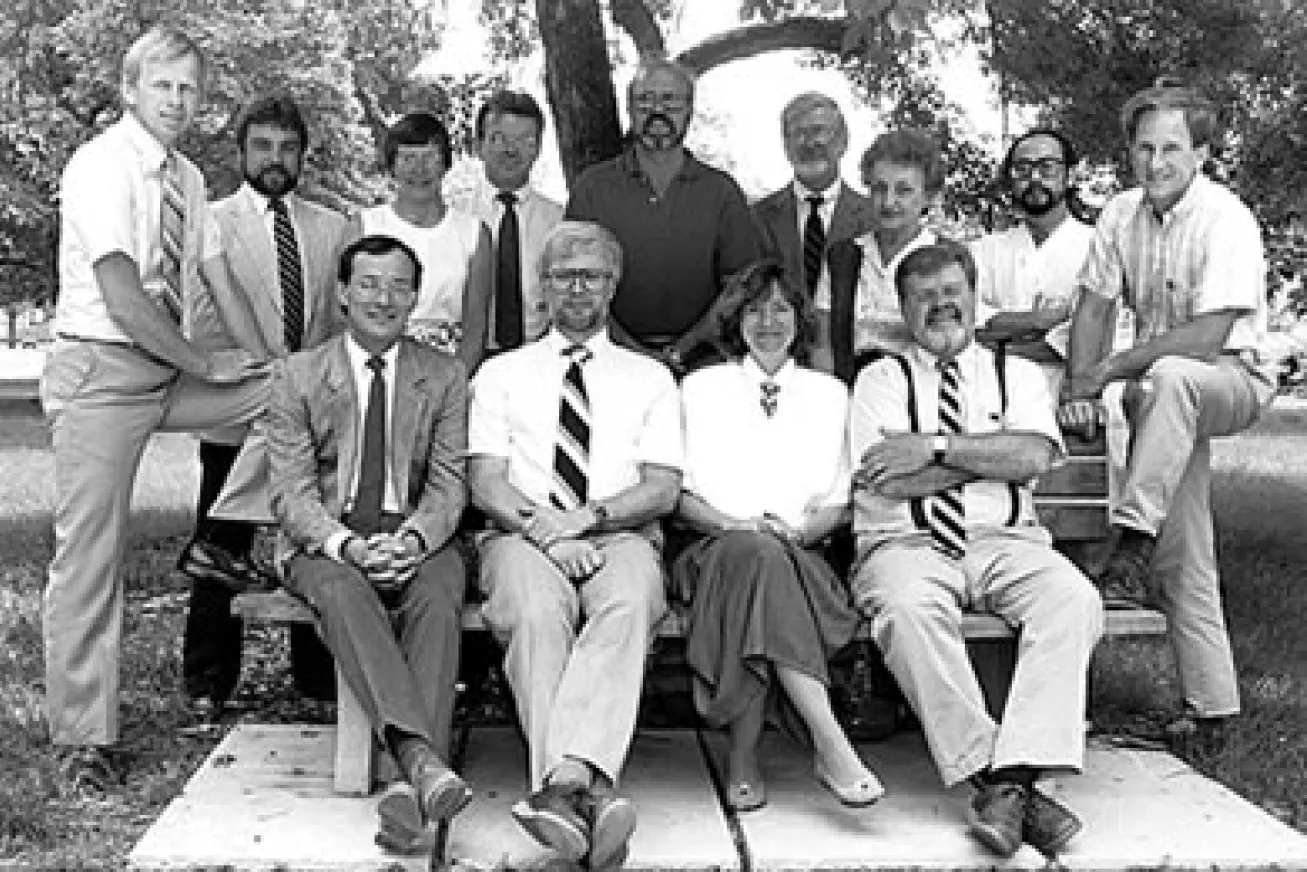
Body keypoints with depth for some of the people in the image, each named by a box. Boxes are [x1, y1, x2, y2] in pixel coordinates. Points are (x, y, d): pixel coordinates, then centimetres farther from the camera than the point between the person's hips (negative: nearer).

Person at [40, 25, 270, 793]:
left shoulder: (185, 177, 11)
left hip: (171, 373, 7)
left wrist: (267, 373, 0)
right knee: (90, 559, -4)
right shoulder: (101, 167, -12)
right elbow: (123, 299, -19)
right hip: (101, 373, -7)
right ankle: (84, 738, 5)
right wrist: (207, 365, -11)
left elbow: (220, 278, 10)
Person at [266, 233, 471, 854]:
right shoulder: (298, 376, 6)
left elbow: (449, 485, 4)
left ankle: (412, 784, -45)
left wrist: (413, 538, -19)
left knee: (437, 595, -33)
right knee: (343, 593, -35)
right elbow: (290, 493, -2)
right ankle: (423, 759, -49)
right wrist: (349, 546, -21)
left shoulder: (445, 377, 11)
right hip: (325, 541, -1)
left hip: (415, 539, 1)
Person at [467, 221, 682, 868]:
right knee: (535, 609, -37)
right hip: (524, 536, 0)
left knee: (627, 601, -37)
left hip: (620, 539, 0)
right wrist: (542, 527, -13)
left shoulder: (650, 378, 20)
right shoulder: (501, 373, 19)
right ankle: (589, 790, -45)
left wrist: (588, 516, -12)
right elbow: (485, 483, 6)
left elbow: (663, 489, 6)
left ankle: (565, 779, -50)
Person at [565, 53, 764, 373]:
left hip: (697, 358, 1)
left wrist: (680, 349, -10)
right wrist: (631, 348, -12)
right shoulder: (592, 187, 6)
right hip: (617, 356, 0)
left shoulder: (721, 191, 8)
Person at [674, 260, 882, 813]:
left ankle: (743, 753, -34)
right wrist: (730, 523, -11)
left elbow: (840, 502, 14)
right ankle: (829, 746, -46)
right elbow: (678, 493, 9)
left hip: (801, 555, 1)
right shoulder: (699, 387, 17)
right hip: (716, 552, -1)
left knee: (772, 556, -37)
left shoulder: (831, 394, 19)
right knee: (756, 553, -38)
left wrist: (800, 529, -9)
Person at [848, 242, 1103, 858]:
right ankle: (992, 777, -30)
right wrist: (995, 452, -2)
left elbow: (1037, 455, -2)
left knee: (1073, 598, -29)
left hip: (1004, 541, 2)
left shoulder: (1017, 374, 20)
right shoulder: (880, 379, 15)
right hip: (907, 545, -2)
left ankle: (1014, 774, -32)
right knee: (909, 607, -36)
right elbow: (888, 481, -3)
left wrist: (937, 447, -8)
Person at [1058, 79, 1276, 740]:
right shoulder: (1122, 214, 2)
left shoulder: (1226, 220, -17)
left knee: (1169, 377, -41)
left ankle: (1131, 556, -40)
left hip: (1232, 379, -6)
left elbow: (1208, 336, -24)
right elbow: (1094, 308, 4)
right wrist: (1079, 387, -12)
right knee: (1183, 560, 1)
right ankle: (1210, 705, 10)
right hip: (1159, 388, 6)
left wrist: (1107, 370, -21)